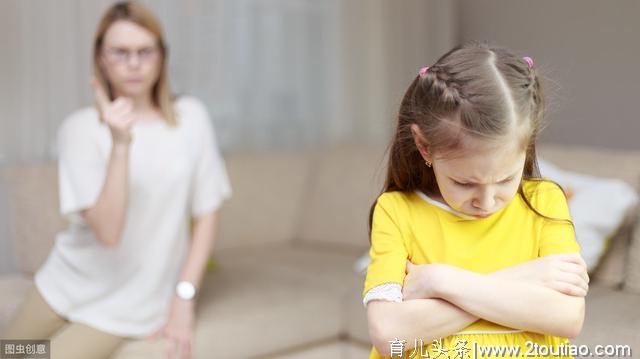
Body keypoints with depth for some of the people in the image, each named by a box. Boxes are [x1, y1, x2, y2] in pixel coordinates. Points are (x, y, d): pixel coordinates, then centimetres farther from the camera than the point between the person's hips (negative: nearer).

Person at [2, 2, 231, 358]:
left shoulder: (190, 117, -8)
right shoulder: (81, 128, -12)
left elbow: (206, 214, -2)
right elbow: (108, 231, -21)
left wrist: (184, 296, -8)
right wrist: (120, 144, -31)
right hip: (69, 282, 1)